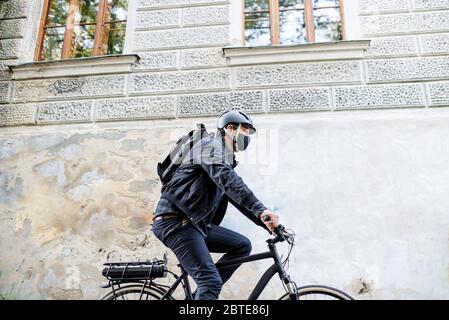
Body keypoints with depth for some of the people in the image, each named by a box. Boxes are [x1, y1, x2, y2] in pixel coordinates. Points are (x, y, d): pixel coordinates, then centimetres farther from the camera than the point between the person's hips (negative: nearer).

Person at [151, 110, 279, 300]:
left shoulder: (227, 159, 23)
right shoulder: (212, 144, -6)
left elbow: (239, 198, 22)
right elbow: (227, 179, -26)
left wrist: (267, 223, 13)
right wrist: (261, 210, -34)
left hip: (195, 223, 9)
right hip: (175, 221, -9)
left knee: (242, 245, 6)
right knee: (211, 280, -17)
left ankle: (201, 295, 7)